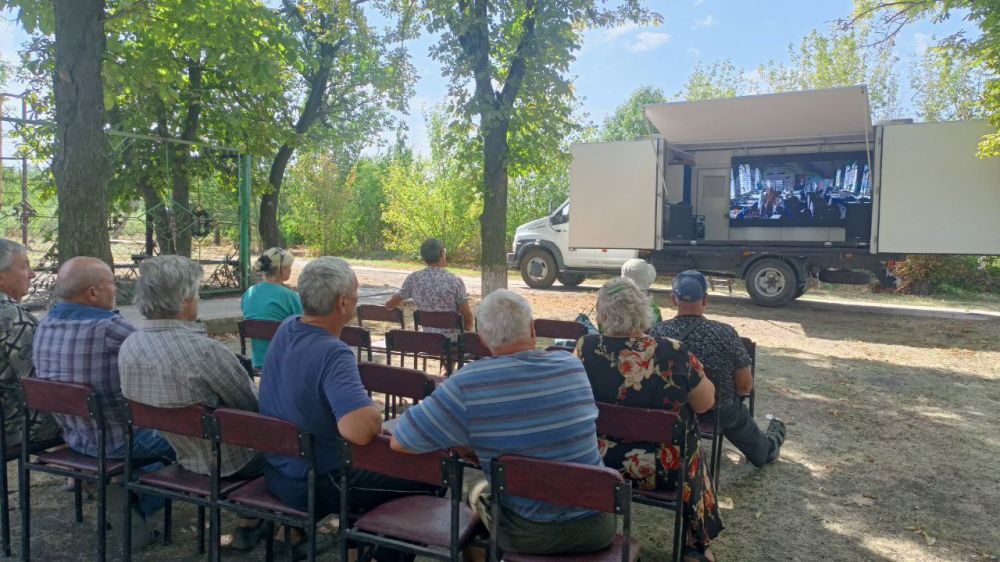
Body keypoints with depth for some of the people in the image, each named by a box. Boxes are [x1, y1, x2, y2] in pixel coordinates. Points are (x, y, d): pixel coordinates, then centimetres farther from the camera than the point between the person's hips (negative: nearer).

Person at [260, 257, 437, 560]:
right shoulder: (334, 353, -31)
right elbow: (361, 430, -44)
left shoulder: (285, 328, -3)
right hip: (315, 485, -9)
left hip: (276, 469, 9)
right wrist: (374, 414, -21)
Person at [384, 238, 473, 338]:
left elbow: (391, 304, 10)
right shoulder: (455, 281, -17)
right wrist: (468, 329, 9)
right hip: (453, 340, -4)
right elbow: (468, 317, -13)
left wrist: (389, 304, 34)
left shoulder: (413, 279, -5)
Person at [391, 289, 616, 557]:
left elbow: (400, 441, -14)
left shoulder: (468, 384, -20)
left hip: (528, 535, -3)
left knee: (478, 492, 28)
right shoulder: (572, 365, -6)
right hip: (596, 525, 3)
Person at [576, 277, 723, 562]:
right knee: (691, 462, 32)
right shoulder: (674, 354, -20)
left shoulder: (586, 349, -17)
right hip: (665, 469, -1)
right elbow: (706, 403, -6)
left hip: (598, 464, 1)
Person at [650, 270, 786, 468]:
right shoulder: (725, 333, -28)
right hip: (719, 412, -1)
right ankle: (767, 449, 62)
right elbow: (745, 386, -18)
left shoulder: (657, 332, -22)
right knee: (737, 416, 32)